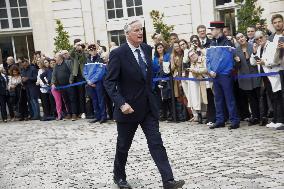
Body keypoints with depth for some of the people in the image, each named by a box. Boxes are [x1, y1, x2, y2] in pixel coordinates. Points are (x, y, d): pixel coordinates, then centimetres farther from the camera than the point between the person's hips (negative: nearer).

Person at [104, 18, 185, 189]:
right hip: (129, 107, -4)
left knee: (156, 143, -1)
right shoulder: (118, 54, -14)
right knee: (123, 145, 12)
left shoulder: (147, 49, 4)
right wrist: (121, 103, -26)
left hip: (148, 106, 5)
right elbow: (110, 82, -15)